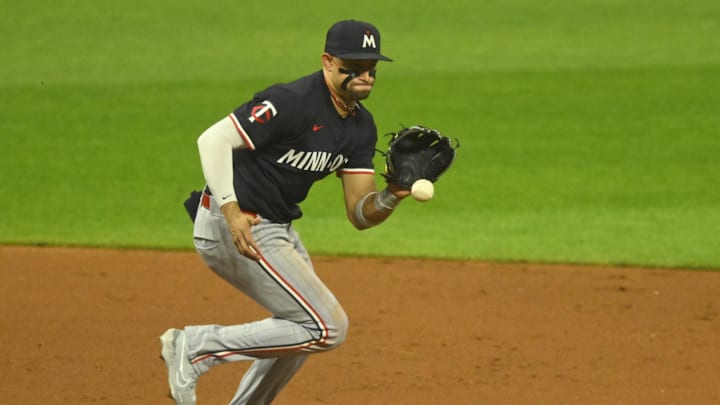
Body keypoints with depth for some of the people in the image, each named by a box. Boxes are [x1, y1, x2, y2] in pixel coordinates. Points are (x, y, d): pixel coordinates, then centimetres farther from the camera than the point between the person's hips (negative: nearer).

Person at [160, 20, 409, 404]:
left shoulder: (360, 126, 5)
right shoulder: (293, 102, -22)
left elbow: (360, 214, 2)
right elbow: (213, 139, -26)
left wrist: (392, 196, -19)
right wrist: (231, 211, -36)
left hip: (277, 228, 10)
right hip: (234, 227, -10)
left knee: (299, 327, 25)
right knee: (326, 328, -13)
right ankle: (195, 347, -8)